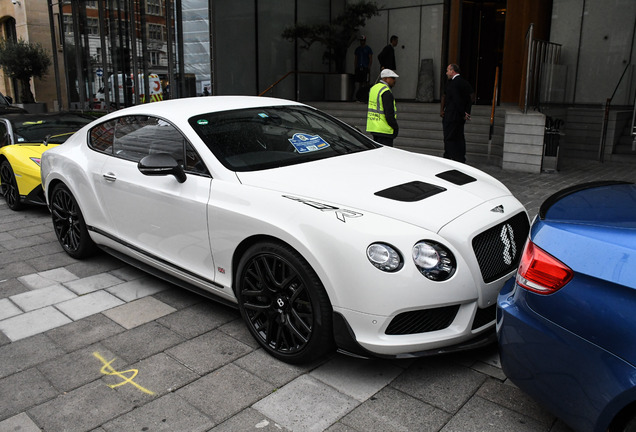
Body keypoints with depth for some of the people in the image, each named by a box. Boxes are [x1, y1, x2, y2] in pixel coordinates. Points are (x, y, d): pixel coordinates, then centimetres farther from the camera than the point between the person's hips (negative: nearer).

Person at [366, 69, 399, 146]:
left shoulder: (373, 88, 14)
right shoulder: (386, 92, -15)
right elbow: (389, 114, -19)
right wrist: (395, 127, -9)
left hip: (373, 127, 10)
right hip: (384, 130, -10)